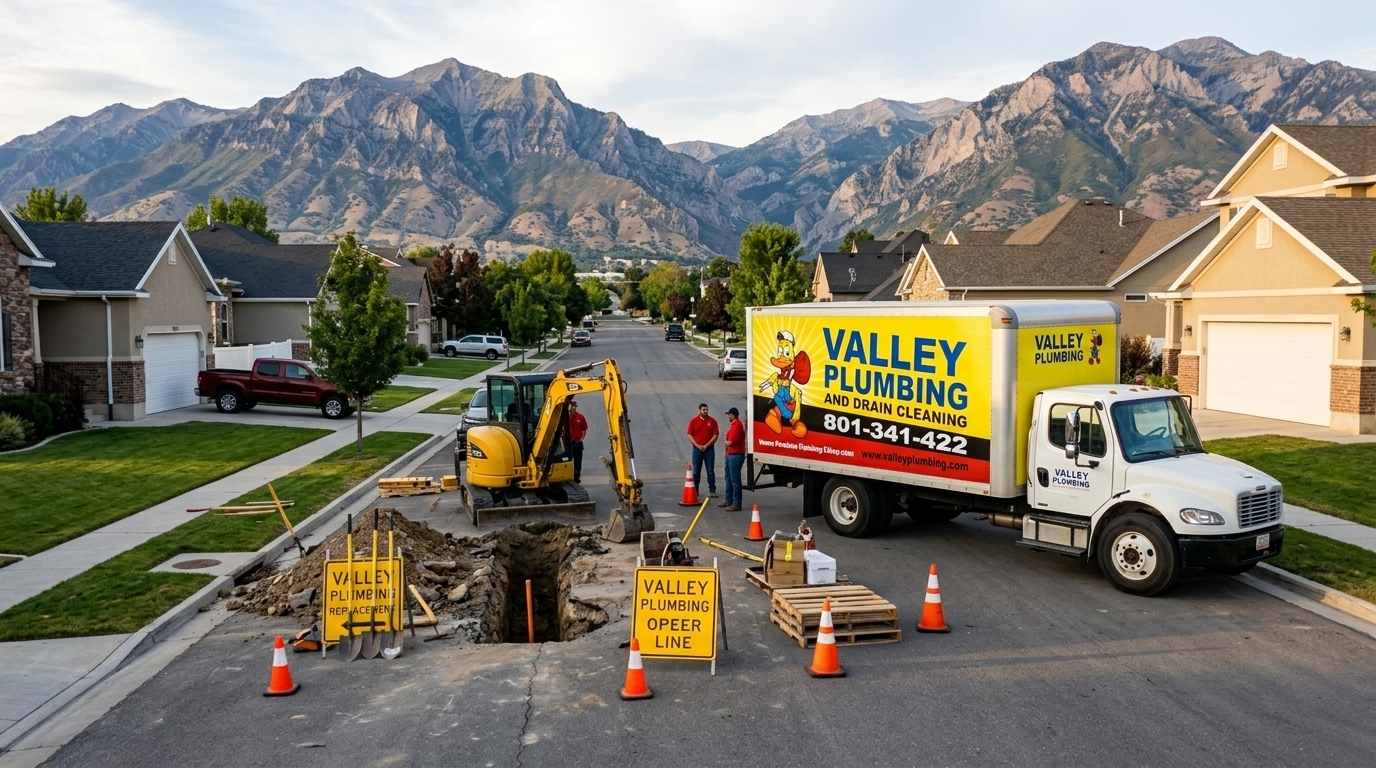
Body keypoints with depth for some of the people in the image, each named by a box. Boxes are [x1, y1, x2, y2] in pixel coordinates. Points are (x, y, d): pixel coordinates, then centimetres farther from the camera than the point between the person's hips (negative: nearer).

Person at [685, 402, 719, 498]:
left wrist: (706, 445, -10)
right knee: (696, 471, 4)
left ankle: (712, 491, 6)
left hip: (709, 449, 0)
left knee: (710, 471, 2)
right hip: (697, 449, 0)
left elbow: (715, 435, -1)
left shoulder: (712, 421, 1)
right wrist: (697, 445, -10)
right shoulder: (693, 421, 1)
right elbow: (689, 435, 0)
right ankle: (695, 491, 11)